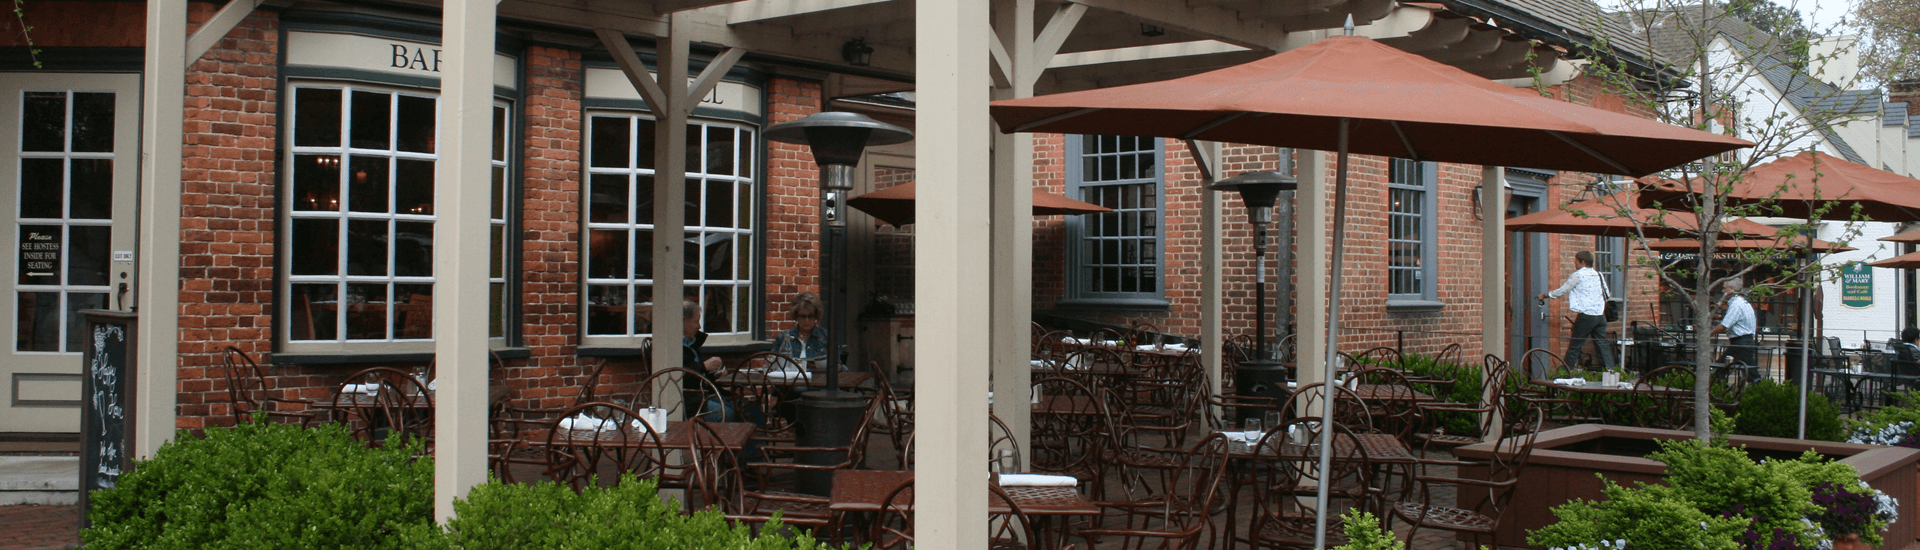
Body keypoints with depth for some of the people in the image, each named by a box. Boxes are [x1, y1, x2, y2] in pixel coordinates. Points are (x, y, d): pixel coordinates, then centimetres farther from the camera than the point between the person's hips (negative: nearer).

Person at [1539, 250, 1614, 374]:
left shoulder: (1578, 275, -6)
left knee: (1575, 346, 1)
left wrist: (1545, 296, 10)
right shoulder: (1598, 275, 12)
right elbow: (1606, 295, 19)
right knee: (1602, 344, 7)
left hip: (1586, 316, -6)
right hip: (1601, 315, 6)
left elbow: (1562, 291, -3)